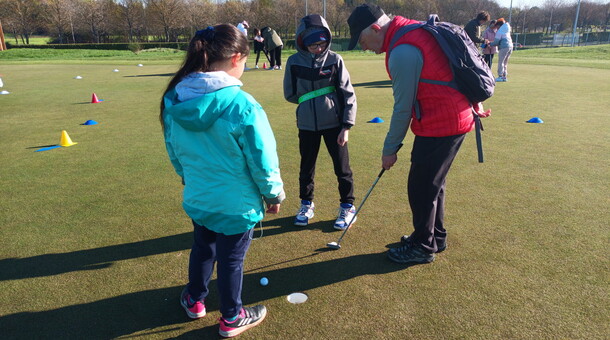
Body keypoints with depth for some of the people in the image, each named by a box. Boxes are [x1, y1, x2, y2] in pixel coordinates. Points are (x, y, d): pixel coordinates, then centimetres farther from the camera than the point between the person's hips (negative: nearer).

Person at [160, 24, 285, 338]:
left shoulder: (174, 99, -8)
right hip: (236, 203, -5)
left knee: (203, 248, 27)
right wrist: (274, 194, -2)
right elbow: (262, 160, -19)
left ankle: (194, 301, 49)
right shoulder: (242, 105, -27)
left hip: (197, 197, 5)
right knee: (231, 259, 14)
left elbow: (173, 149, 6)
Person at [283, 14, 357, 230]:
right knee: (306, 167, 14)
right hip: (307, 124, 2)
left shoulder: (334, 60, -7)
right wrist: (309, 100, -1)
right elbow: (290, 94, 5)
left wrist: (346, 126, -12)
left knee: (342, 166, 7)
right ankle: (306, 205, 34)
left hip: (333, 123, -1)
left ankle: (347, 207, 25)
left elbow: (348, 94, -8)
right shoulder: (294, 62, -4)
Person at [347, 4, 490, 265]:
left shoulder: (402, 52, -21)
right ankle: (436, 236, 36)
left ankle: (423, 247, 19)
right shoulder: (416, 30, 10)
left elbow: (403, 108, -17)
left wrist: (390, 149, -6)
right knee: (433, 183, 20)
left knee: (421, 188, 3)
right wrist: (474, 103, 22)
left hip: (439, 126, -10)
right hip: (458, 118, 10)